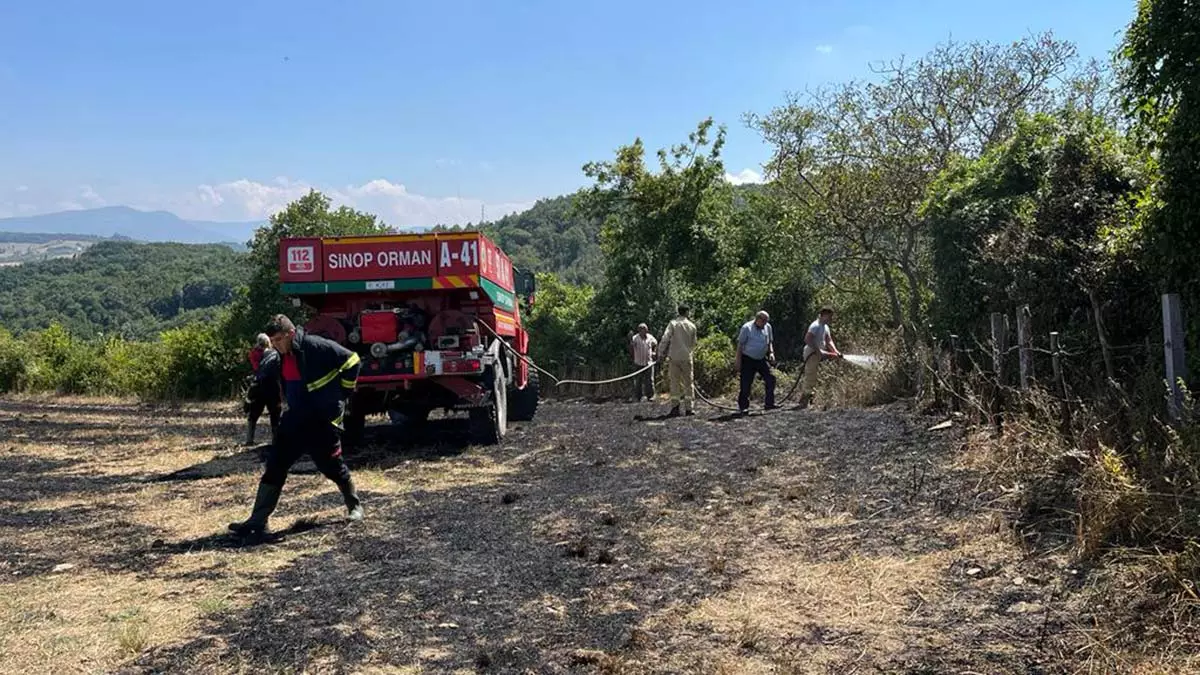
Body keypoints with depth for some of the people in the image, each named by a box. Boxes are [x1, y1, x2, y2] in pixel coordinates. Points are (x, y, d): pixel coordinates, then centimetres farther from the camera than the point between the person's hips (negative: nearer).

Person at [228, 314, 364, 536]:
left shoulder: (316, 347, -18)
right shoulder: (282, 357, 8)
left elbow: (351, 360, -15)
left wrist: (344, 392, -9)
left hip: (323, 420, -7)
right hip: (296, 419, 7)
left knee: (332, 466, 5)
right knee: (275, 466, 1)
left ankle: (355, 506, 29)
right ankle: (257, 521, 4)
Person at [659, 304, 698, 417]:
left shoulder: (673, 323, -3)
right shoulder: (692, 326, 4)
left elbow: (665, 338, -10)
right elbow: (693, 343, 11)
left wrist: (661, 352, -1)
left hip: (674, 357, -1)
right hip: (687, 357, 1)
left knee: (674, 382, 4)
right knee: (688, 383, 7)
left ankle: (675, 406, 0)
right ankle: (689, 407, 6)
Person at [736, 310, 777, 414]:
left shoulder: (768, 327, 4)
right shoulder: (747, 327, -12)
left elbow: (770, 342, 18)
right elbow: (740, 344, -8)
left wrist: (771, 352, -1)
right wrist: (738, 361, -11)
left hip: (762, 359, 5)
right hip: (748, 360, -5)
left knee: (771, 378, -4)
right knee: (746, 384, -4)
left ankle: (769, 404, 6)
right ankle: (743, 407, 6)